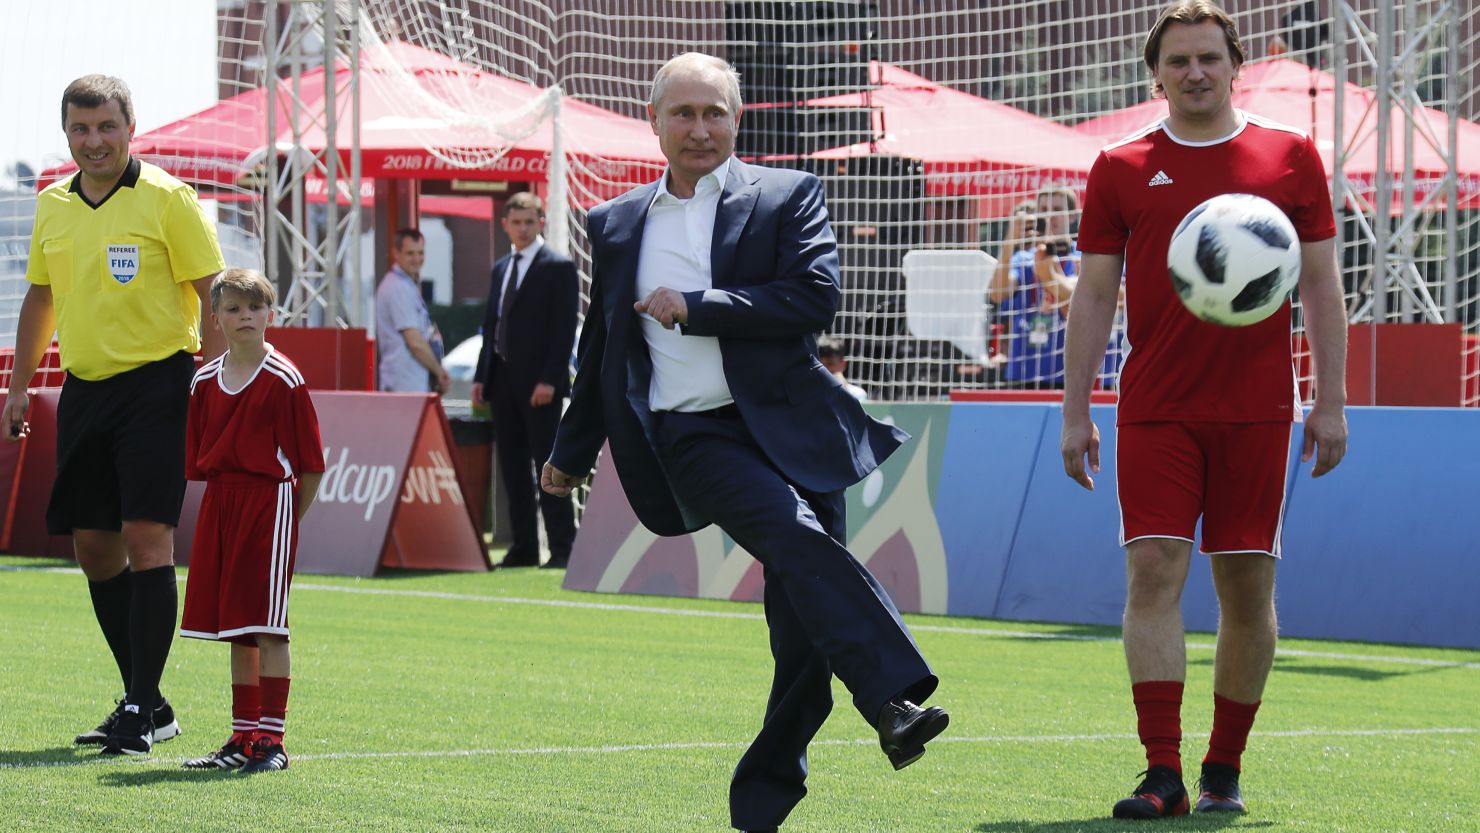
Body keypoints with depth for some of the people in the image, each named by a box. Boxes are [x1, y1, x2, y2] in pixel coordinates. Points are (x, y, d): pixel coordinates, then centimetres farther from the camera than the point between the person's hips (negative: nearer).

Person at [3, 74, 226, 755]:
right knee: (93, 546, 5)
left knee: (147, 538, -12)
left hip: (156, 385, -6)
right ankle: (146, 699, 15)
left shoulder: (168, 200, -7)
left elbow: (213, 295, -7)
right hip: (84, 388, 6)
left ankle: (141, 712, -10)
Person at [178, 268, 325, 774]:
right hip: (219, 504, 6)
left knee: (267, 627, -6)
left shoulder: (284, 380, -8)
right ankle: (242, 738, 17)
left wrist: (288, 517, -3)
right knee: (235, 630, 10)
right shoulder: (205, 381, 9)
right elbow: (197, 459, 14)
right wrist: (224, 499, 7)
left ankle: (271, 739, -3)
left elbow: (310, 463, -6)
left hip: (270, 498, -6)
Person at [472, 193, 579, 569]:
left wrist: (549, 379, -18)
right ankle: (524, 547, 11)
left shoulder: (559, 267, -5)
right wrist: (482, 376, 10)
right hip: (503, 380, 7)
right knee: (513, 468, 7)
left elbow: (565, 328, -11)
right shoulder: (501, 268, 17)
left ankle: (562, 549, -5)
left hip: (538, 383, -7)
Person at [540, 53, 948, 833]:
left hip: (788, 423, 0)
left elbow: (815, 297, -7)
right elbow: (601, 345, 27)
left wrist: (694, 307, -8)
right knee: (798, 537, -28)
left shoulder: (788, 198, 8)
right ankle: (892, 701, -37)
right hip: (692, 437, 0)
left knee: (803, 631, -3)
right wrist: (571, 450, 34)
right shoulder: (617, 224, 17)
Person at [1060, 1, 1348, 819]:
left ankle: (1225, 770, 15)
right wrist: (1076, 412, 3)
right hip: (1155, 409, 0)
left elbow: (1320, 285, 7)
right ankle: (1161, 775, -11)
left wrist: (1330, 403, 1)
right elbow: (1093, 295, 8)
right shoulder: (1122, 168, 6)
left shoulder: (1290, 156, 6)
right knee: (1154, 574, -10)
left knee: (1248, 588, 3)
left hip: (1255, 408, 0)